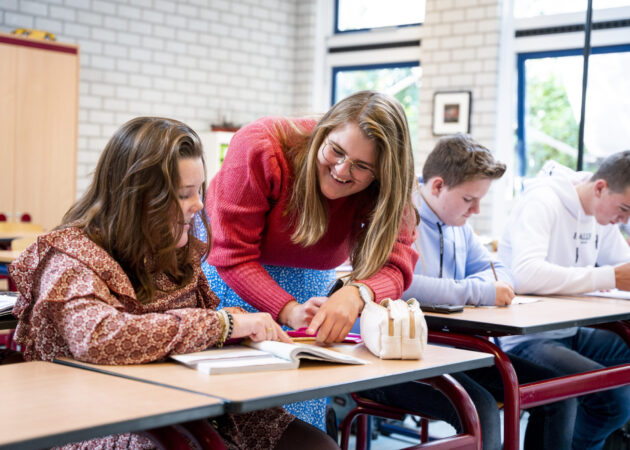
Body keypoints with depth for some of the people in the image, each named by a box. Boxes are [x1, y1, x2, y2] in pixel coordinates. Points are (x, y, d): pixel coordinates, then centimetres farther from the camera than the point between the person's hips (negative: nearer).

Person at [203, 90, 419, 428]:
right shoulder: (259, 147, -29)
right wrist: (289, 311, -43)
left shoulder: (384, 192, -18)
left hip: (309, 284, 3)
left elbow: (396, 263, -28)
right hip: (229, 278, -2)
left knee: (301, 415, -5)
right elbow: (232, 255, -29)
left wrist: (356, 294, -51)